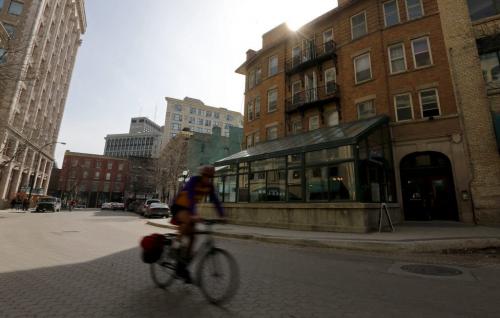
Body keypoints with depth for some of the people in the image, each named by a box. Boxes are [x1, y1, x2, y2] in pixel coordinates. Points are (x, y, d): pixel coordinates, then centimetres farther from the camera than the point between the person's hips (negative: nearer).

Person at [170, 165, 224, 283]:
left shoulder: (209, 186, -7)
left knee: (191, 237, 1)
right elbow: (190, 198, -38)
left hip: (188, 209, 6)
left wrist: (222, 215, -19)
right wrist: (193, 215, -49)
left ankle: (183, 266, 15)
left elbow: (215, 201, -9)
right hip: (178, 207, -6)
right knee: (188, 221, -39)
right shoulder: (194, 180, -25)